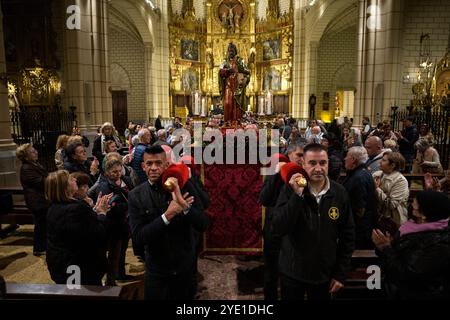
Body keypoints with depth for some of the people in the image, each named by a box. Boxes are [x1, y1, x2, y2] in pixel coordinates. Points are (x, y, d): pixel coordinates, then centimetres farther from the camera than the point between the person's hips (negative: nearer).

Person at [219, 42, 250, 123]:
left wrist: (241, 69, -12)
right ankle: (228, 121, -7)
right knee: (227, 103, -10)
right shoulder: (225, 62, 13)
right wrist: (229, 70, -18)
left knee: (237, 103, -6)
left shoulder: (240, 61, 10)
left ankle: (236, 120, -5)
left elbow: (247, 72, 6)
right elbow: (220, 71, -3)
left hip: (237, 85, -1)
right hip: (228, 85, 1)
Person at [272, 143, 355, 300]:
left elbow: (347, 236, 0)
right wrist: (297, 195, -28)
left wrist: (340, 273, 0)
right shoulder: (290, 189, -12)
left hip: (325, 274, 2)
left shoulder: (339, 193, -7)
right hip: (292, 273, -1)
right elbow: (278, 230, -21)